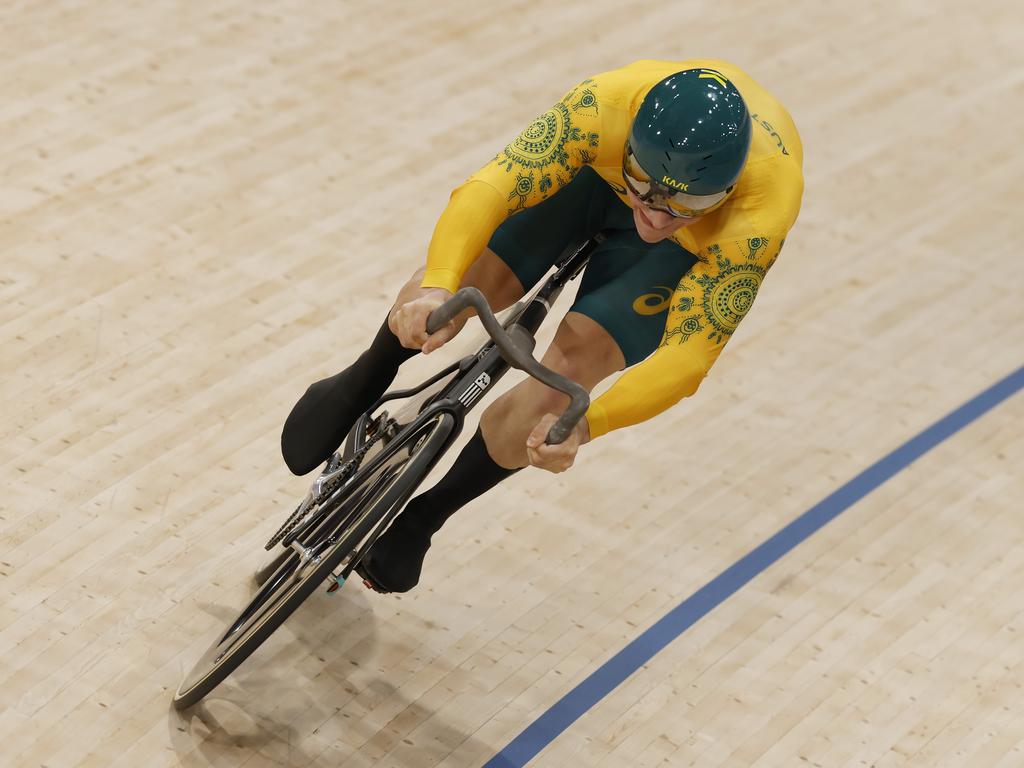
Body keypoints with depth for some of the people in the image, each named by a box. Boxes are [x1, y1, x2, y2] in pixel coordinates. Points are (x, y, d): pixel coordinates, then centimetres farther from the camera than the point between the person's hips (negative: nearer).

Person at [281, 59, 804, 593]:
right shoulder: (609, 105, -42)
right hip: (596, 170, 2)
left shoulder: (761, 218, -43)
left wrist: (584, 427, -55)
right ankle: (362, 383, 20)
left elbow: (688, 354, -41)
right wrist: (438, 288, -63)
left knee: (571, 366, -20)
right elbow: (490, 187, -45)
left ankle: (426, 515, 4)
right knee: (469, 281, -17)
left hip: (696, 249, -1)